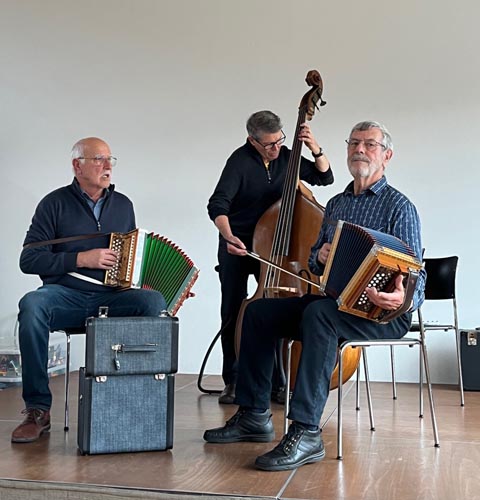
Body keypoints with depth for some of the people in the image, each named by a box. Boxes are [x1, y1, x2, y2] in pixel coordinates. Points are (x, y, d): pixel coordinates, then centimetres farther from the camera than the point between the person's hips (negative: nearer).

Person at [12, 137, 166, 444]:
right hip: (65, 295, -2)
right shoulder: (56, 203, 4)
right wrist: (82, 259, -12)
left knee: (154, 301, -28)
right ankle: (38, 410, -23)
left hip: (112, 297, 2)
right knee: (31, 306, -35)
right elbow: (29, 259, -2)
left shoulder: (123, 205, 15)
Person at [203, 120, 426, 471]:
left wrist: (404, 298, -35)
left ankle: (306, 433, -35)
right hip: (334, 301, 8)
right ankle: (254, 416, -2)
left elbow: (415, 274, -12)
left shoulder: (399, 206, -4)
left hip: (382, 314, -7)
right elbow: (315, 263, 23)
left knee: (318, 313, -37)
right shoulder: (336, 204, 18)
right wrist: (319, 257, -3)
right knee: (259, 311, -5)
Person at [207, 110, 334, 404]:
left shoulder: (286, 157, 0)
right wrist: (228, 237, -41)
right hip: (237, 246, -3)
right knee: (233, 311, 0)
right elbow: (218, 205, -24)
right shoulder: (241, 161, -15)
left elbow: (324, 177, 6)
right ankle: (233, 381, 10)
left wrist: (315, 149, -10)